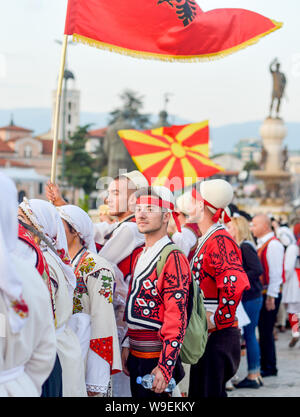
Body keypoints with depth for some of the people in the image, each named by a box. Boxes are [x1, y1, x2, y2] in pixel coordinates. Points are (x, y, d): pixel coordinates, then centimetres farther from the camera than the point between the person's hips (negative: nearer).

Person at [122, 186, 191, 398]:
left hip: (157, 358, -8)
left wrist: (165, 367, -23)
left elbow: (177, 318, -20)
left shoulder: (173, 259, -14)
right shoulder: (142, 256, 14)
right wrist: (127, 346, 13)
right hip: (137, 356, 8)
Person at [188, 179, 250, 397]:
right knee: (199, 392, 15)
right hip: (205, 337, 10)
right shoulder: (206, 241, 15)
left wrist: (218, 320, -23)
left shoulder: (220, 241, -17)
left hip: (218, 337, -10)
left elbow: (235, 284, -32)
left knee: (209, 392, -6)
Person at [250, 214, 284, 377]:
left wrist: (271, 296, -19)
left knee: (266, 331, -5)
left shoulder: (273, 244, -13)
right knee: (263, 330, 11)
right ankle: (265, 365, 17)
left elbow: (276, 272, -18)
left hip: (270, 294, -9)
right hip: (260, 293, 9)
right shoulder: (261, 244, 16)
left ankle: (269, 367, 2)